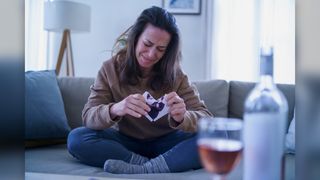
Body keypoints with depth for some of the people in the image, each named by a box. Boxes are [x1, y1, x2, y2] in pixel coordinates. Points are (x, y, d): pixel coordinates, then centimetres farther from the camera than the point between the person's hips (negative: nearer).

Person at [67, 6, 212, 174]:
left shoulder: (175, 74, -9)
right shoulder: (111, 69, -8)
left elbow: (206, 119, -15)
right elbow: (88, 116, -16)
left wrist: (182, 117, -39)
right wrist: (114, 110, -40)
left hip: (166, 143, 0)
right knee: (76, 138, -25)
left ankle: (140, 170, -31)